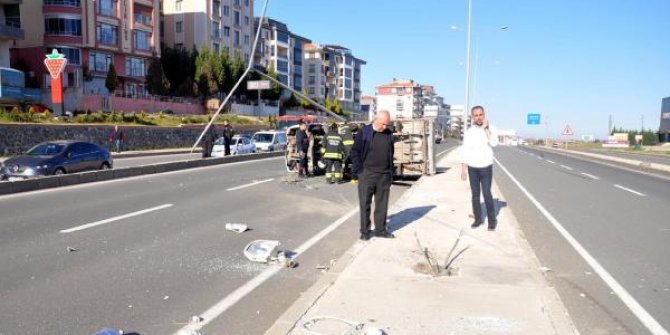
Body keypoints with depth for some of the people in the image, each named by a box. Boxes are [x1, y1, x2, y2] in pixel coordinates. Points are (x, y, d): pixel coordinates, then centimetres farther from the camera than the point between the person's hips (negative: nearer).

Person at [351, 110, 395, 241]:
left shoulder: (389, 134, 9)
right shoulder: (364, 132, -3)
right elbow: (355, 152, -2)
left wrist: (391, 174, 15)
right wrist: (356, 172, -7)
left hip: (384, 176, 4)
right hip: (367, 174, -3)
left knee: (382, 204, 9)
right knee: (365, 204, 3)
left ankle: (380, 230, 21)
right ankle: (365, 231, 14)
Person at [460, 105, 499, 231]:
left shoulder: (491, 129, -4)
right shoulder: (469, 132, 2)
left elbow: (494, 143, -22)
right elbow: (464, 151, 4)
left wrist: (486, 128, -22)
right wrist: (463, 169, 1)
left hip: (486, 168, -2)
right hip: (472, 168, 3)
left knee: (487, 194, -4)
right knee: (475, 194, 7)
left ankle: (492, 220, 8)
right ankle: (478, 219, 17)